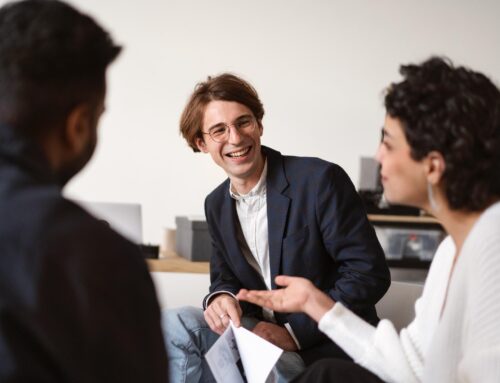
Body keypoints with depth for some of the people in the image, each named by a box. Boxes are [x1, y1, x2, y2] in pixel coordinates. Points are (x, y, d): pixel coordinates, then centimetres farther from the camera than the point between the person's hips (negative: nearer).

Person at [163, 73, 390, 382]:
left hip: (324, 349, -7)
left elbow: (370, 274, -16)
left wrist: (295, 331, -21)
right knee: (176, 324, -18)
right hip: (262, 334, 7)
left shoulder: (320, 180, -14)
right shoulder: (216, 205, 8)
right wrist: (219, 298, -9)